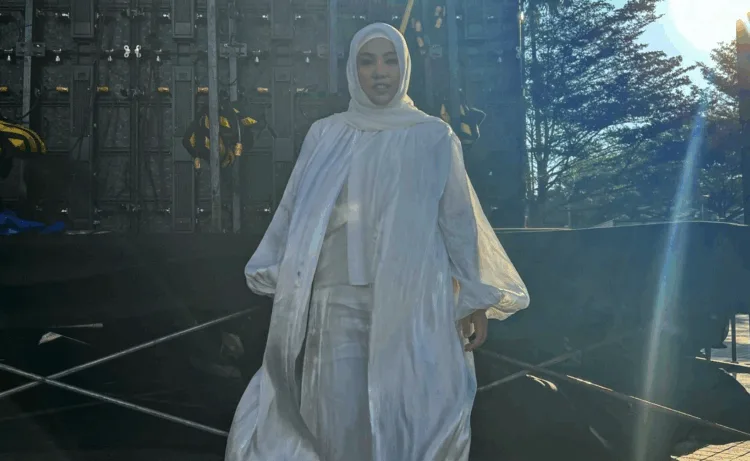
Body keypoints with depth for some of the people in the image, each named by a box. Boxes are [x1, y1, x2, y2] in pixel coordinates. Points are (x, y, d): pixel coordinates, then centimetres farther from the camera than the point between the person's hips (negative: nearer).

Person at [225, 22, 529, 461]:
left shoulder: (433, 136, 7)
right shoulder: (325, 136, 11)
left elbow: (458, 220, 6)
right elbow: (296, 211, 11)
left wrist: (475, 301, 2)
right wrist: (281, 285, 5)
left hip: (413, 301, -1)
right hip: (341, 300, 1)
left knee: (411, 414, -2)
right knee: (340, 420, -3)